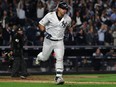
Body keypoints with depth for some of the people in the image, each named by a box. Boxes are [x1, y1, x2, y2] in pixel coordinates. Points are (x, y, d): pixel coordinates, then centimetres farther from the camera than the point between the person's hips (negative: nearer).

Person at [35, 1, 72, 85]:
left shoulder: (68, 19, -5)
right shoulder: (50, 15, -15)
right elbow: (41, 24, -7)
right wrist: (45, 30, -16)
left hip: (59, 41, 1)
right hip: (49, 40, -1)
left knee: (60, 58, -11)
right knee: (44, 57, 14)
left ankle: (59, 77, -7)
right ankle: (39, 57, 51)